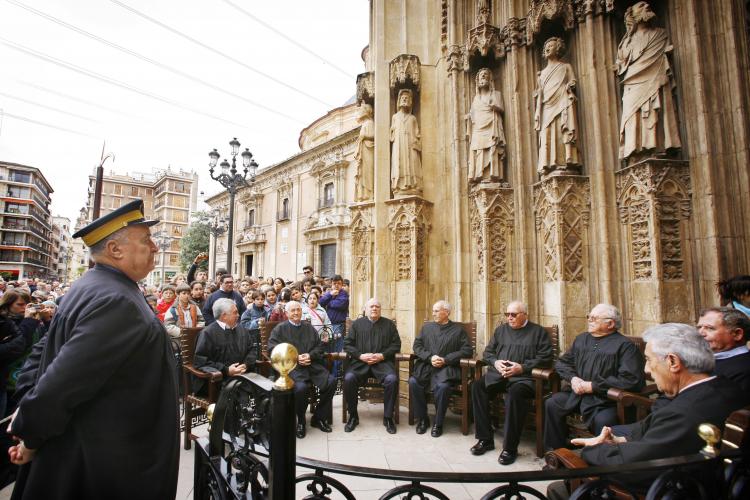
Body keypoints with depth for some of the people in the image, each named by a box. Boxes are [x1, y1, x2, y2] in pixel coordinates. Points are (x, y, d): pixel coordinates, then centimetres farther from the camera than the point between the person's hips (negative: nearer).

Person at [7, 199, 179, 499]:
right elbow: (61, 382, -29)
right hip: (110, 463, -9)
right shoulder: (115, 301, -29)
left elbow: (51, 360, 10)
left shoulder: (92, 287, 4)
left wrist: (31, 413, 9)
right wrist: (30, 438, -13)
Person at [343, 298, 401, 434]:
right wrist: (360, 356, -8)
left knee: (392, 379, -29)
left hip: (383, 361, 0)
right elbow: (347, 344, 8)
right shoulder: (357, 324, 14)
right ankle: (353, 416, -6)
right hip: (360, 361, 1)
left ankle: (388, 417, -8)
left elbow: (396, 344, 8)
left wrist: (382, 355, -8)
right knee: (348, 378, -27)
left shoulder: (389, 324, 14)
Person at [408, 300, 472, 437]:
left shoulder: (458, 330, 10)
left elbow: (467, 350, -1)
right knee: (413, 382, -25)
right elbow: (417, 346, 11)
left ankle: (438, 423, -9)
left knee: (442, 386, -33)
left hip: (446, 367, -3)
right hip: (425, 365, 3)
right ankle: (422, 419, -4)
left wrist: (445, 359, -10)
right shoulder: (426, 327, 20)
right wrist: (430, 357, -7)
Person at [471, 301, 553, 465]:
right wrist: (495, 362, -3)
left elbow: (545, 357, -2)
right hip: (497, 374, 5)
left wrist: (522, 367, -13)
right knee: (477, 386, -21)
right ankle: (485, 439, -10)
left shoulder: (538, 332, 8)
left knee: (515, 394, -36)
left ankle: (510, 448, -22)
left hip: (523, 377, -4)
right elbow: (488, 351, 20)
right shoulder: (501, 330, 20)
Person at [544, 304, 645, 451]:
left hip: (605, 398, -6)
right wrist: (573, 378, -4)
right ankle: (556, 451, 2)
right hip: (576, 392, 6)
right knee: (551, 404, -14)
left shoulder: (625, 346, -6)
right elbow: (562, 362, 19)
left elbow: (631, 380, -17)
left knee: (602, 421, -33)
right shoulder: (581, 339, 16)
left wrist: (592, 386, -15)